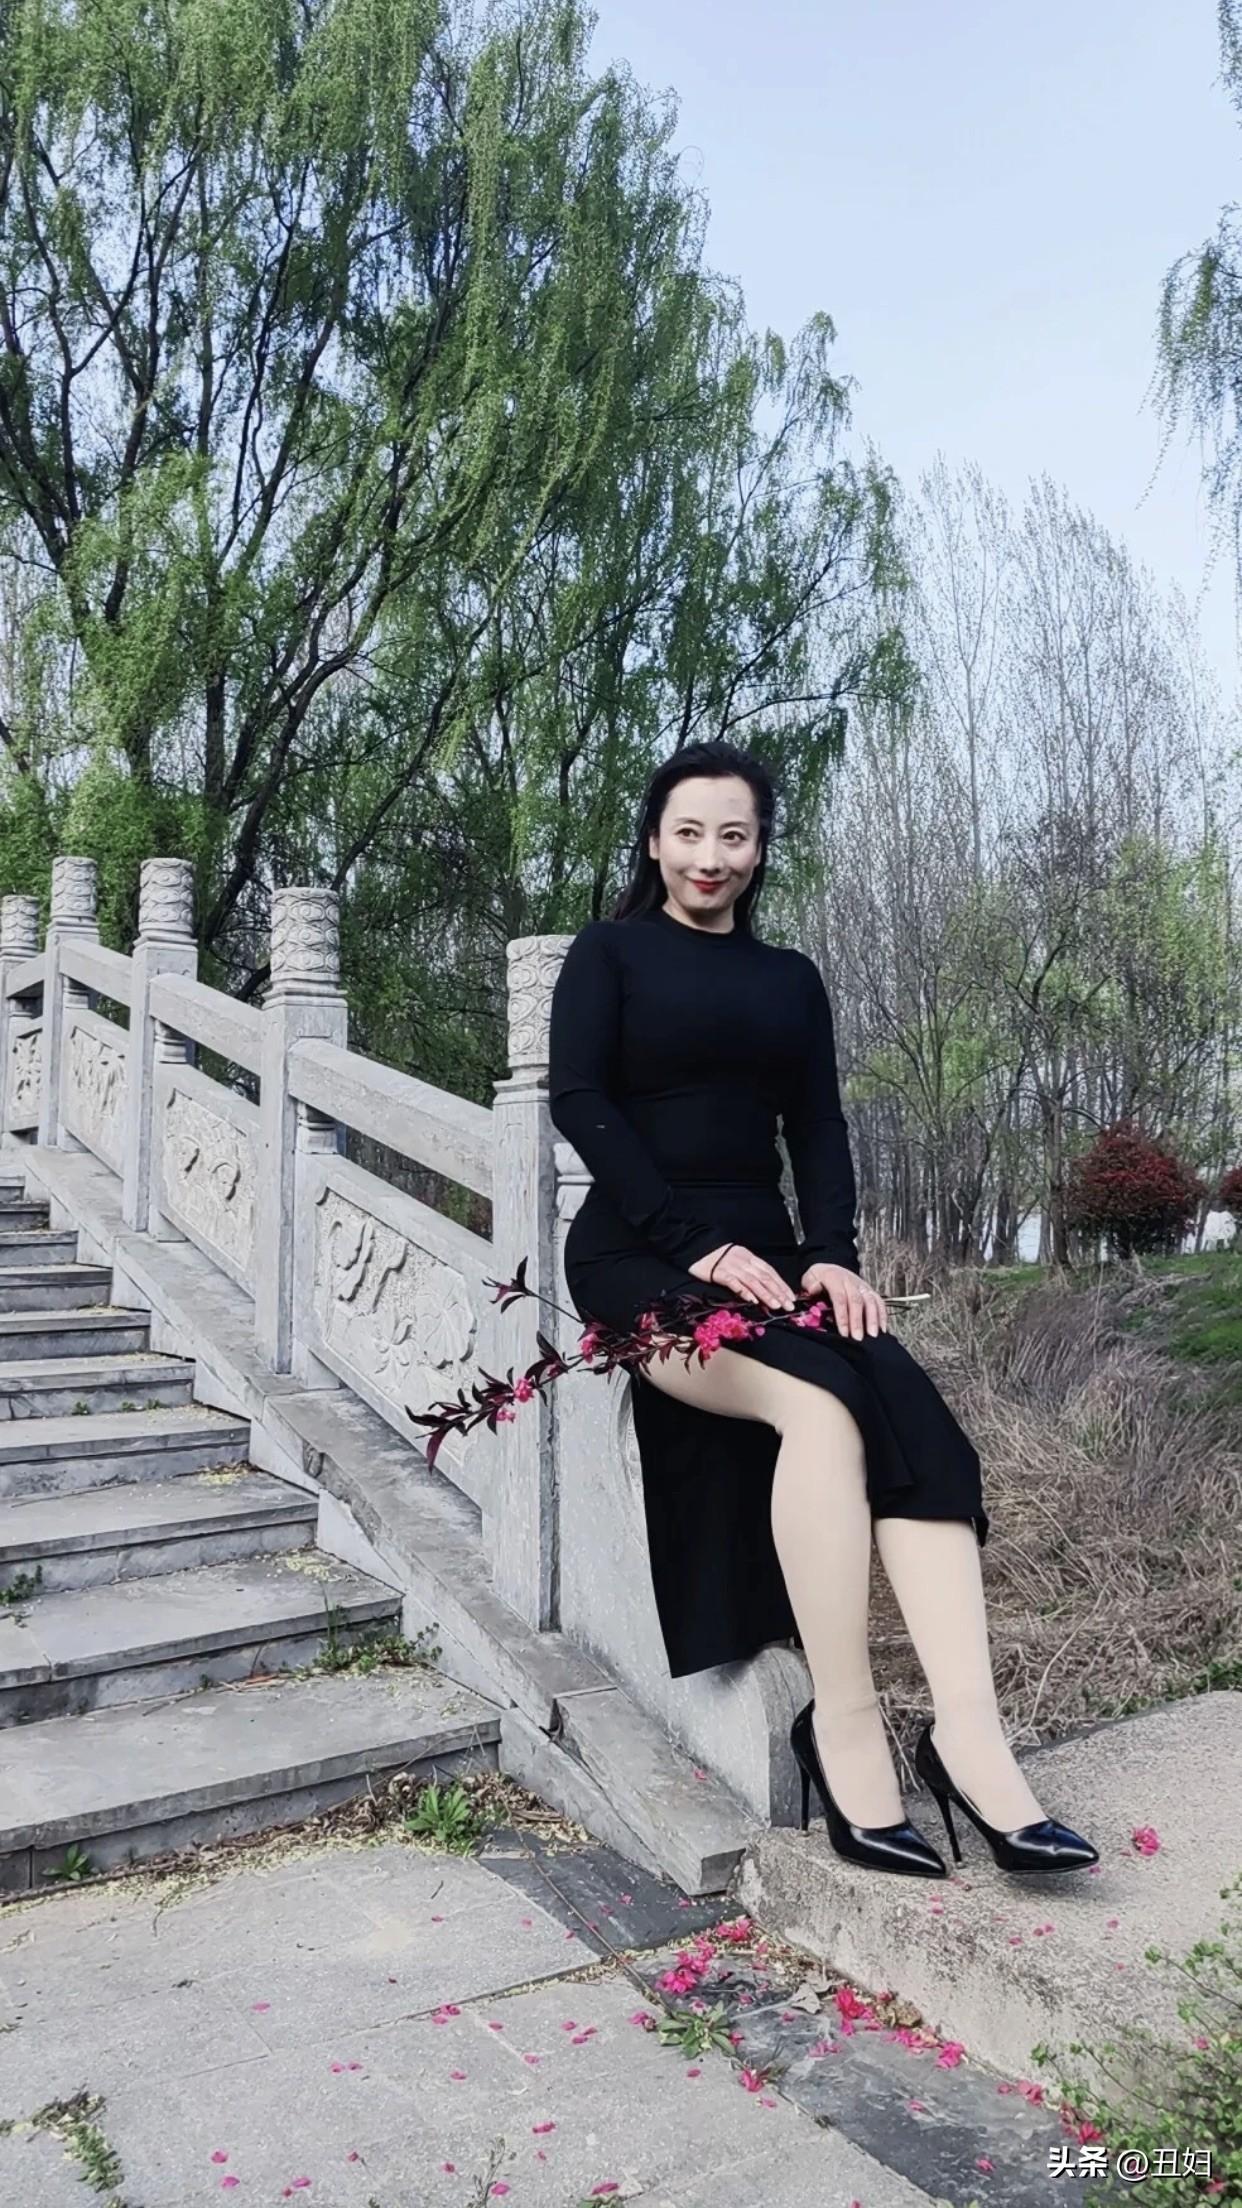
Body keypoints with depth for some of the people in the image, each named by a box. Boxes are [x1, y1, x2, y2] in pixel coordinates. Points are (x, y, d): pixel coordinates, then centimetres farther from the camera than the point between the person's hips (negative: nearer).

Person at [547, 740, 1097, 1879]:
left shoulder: (790, 977, 19)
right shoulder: (608, 953, 7)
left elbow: (820, 1130, 10)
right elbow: (580, 1103, -6)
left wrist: (834, 1254, -10)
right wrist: (697, 1243, -17)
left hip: (761, 1251, 4)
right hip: (640, 1255, -4)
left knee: (914, 1413, -25)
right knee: (820, 1398, -31)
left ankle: (969, 1730, -29)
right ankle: (844, 1724, -21)